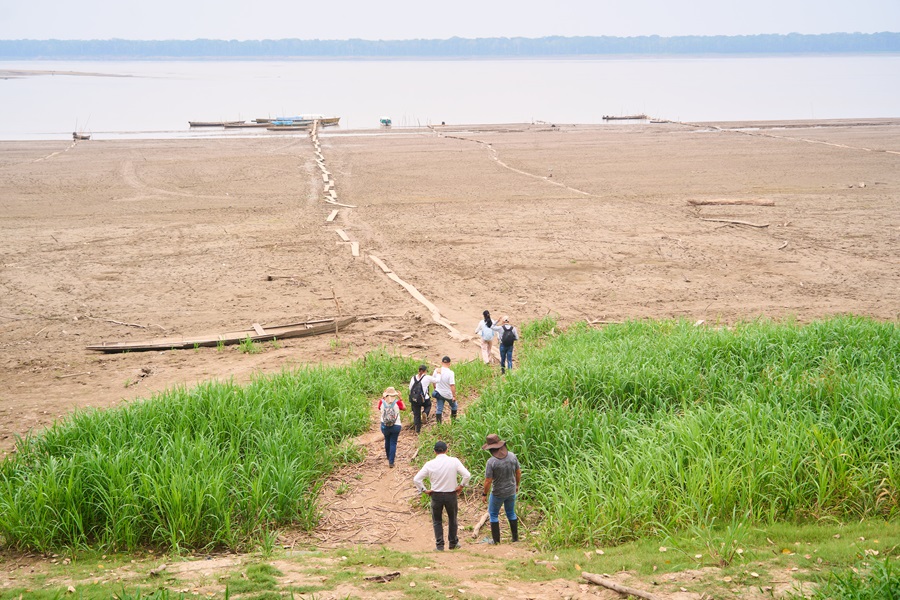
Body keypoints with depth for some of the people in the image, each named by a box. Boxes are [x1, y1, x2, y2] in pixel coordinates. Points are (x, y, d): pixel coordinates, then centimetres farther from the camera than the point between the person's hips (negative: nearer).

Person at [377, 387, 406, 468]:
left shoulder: (382, 402, -11)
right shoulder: (397, 402, -14)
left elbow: (379, 409, 12)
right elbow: (404, 408, 6)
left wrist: (382, 398, 14)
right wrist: (400, 399, 13)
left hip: (384, 426, 2)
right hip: (396, 426, -2)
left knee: (387, 441, 23)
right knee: (393, 443, 5)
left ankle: (389, 457, 40)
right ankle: (391, 462, 0)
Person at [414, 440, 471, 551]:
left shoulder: (430, 464, -8)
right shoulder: (454, 461, -10)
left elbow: (416, 479, -9)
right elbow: (467, 475, -16)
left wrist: (424, 490, 1)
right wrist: (461, 486, -1)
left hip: (436, 495, 0)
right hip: (451, 495, 0)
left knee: (437, 521, 14)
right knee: (452, 520, 20)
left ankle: (439, 545, 11)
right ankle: (453, 543, 28)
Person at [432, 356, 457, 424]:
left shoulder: (437, 370, -9)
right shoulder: (450, 373, -23)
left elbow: (434, 380, 6)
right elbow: (452, 385, -23)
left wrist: (435, 388, 23)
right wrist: (454, 396, -15)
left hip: (439, 392, 3)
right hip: (448, 394, -3)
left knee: (439, 409, 10)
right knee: (454, 406, 21)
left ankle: (439, 424, 10)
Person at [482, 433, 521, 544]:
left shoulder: (491, 462, -25)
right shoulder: (512, 456, -10)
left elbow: (488, 481, -21)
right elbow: (518, 472, 2)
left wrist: (485, 494, -5)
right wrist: (517, 485, 19)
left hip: (497, 493, -4)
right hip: (511, 491, 4)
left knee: (493, 514, 15)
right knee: (511, 513, 23)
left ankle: (496, 539, 17)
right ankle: (515, 537, 28)